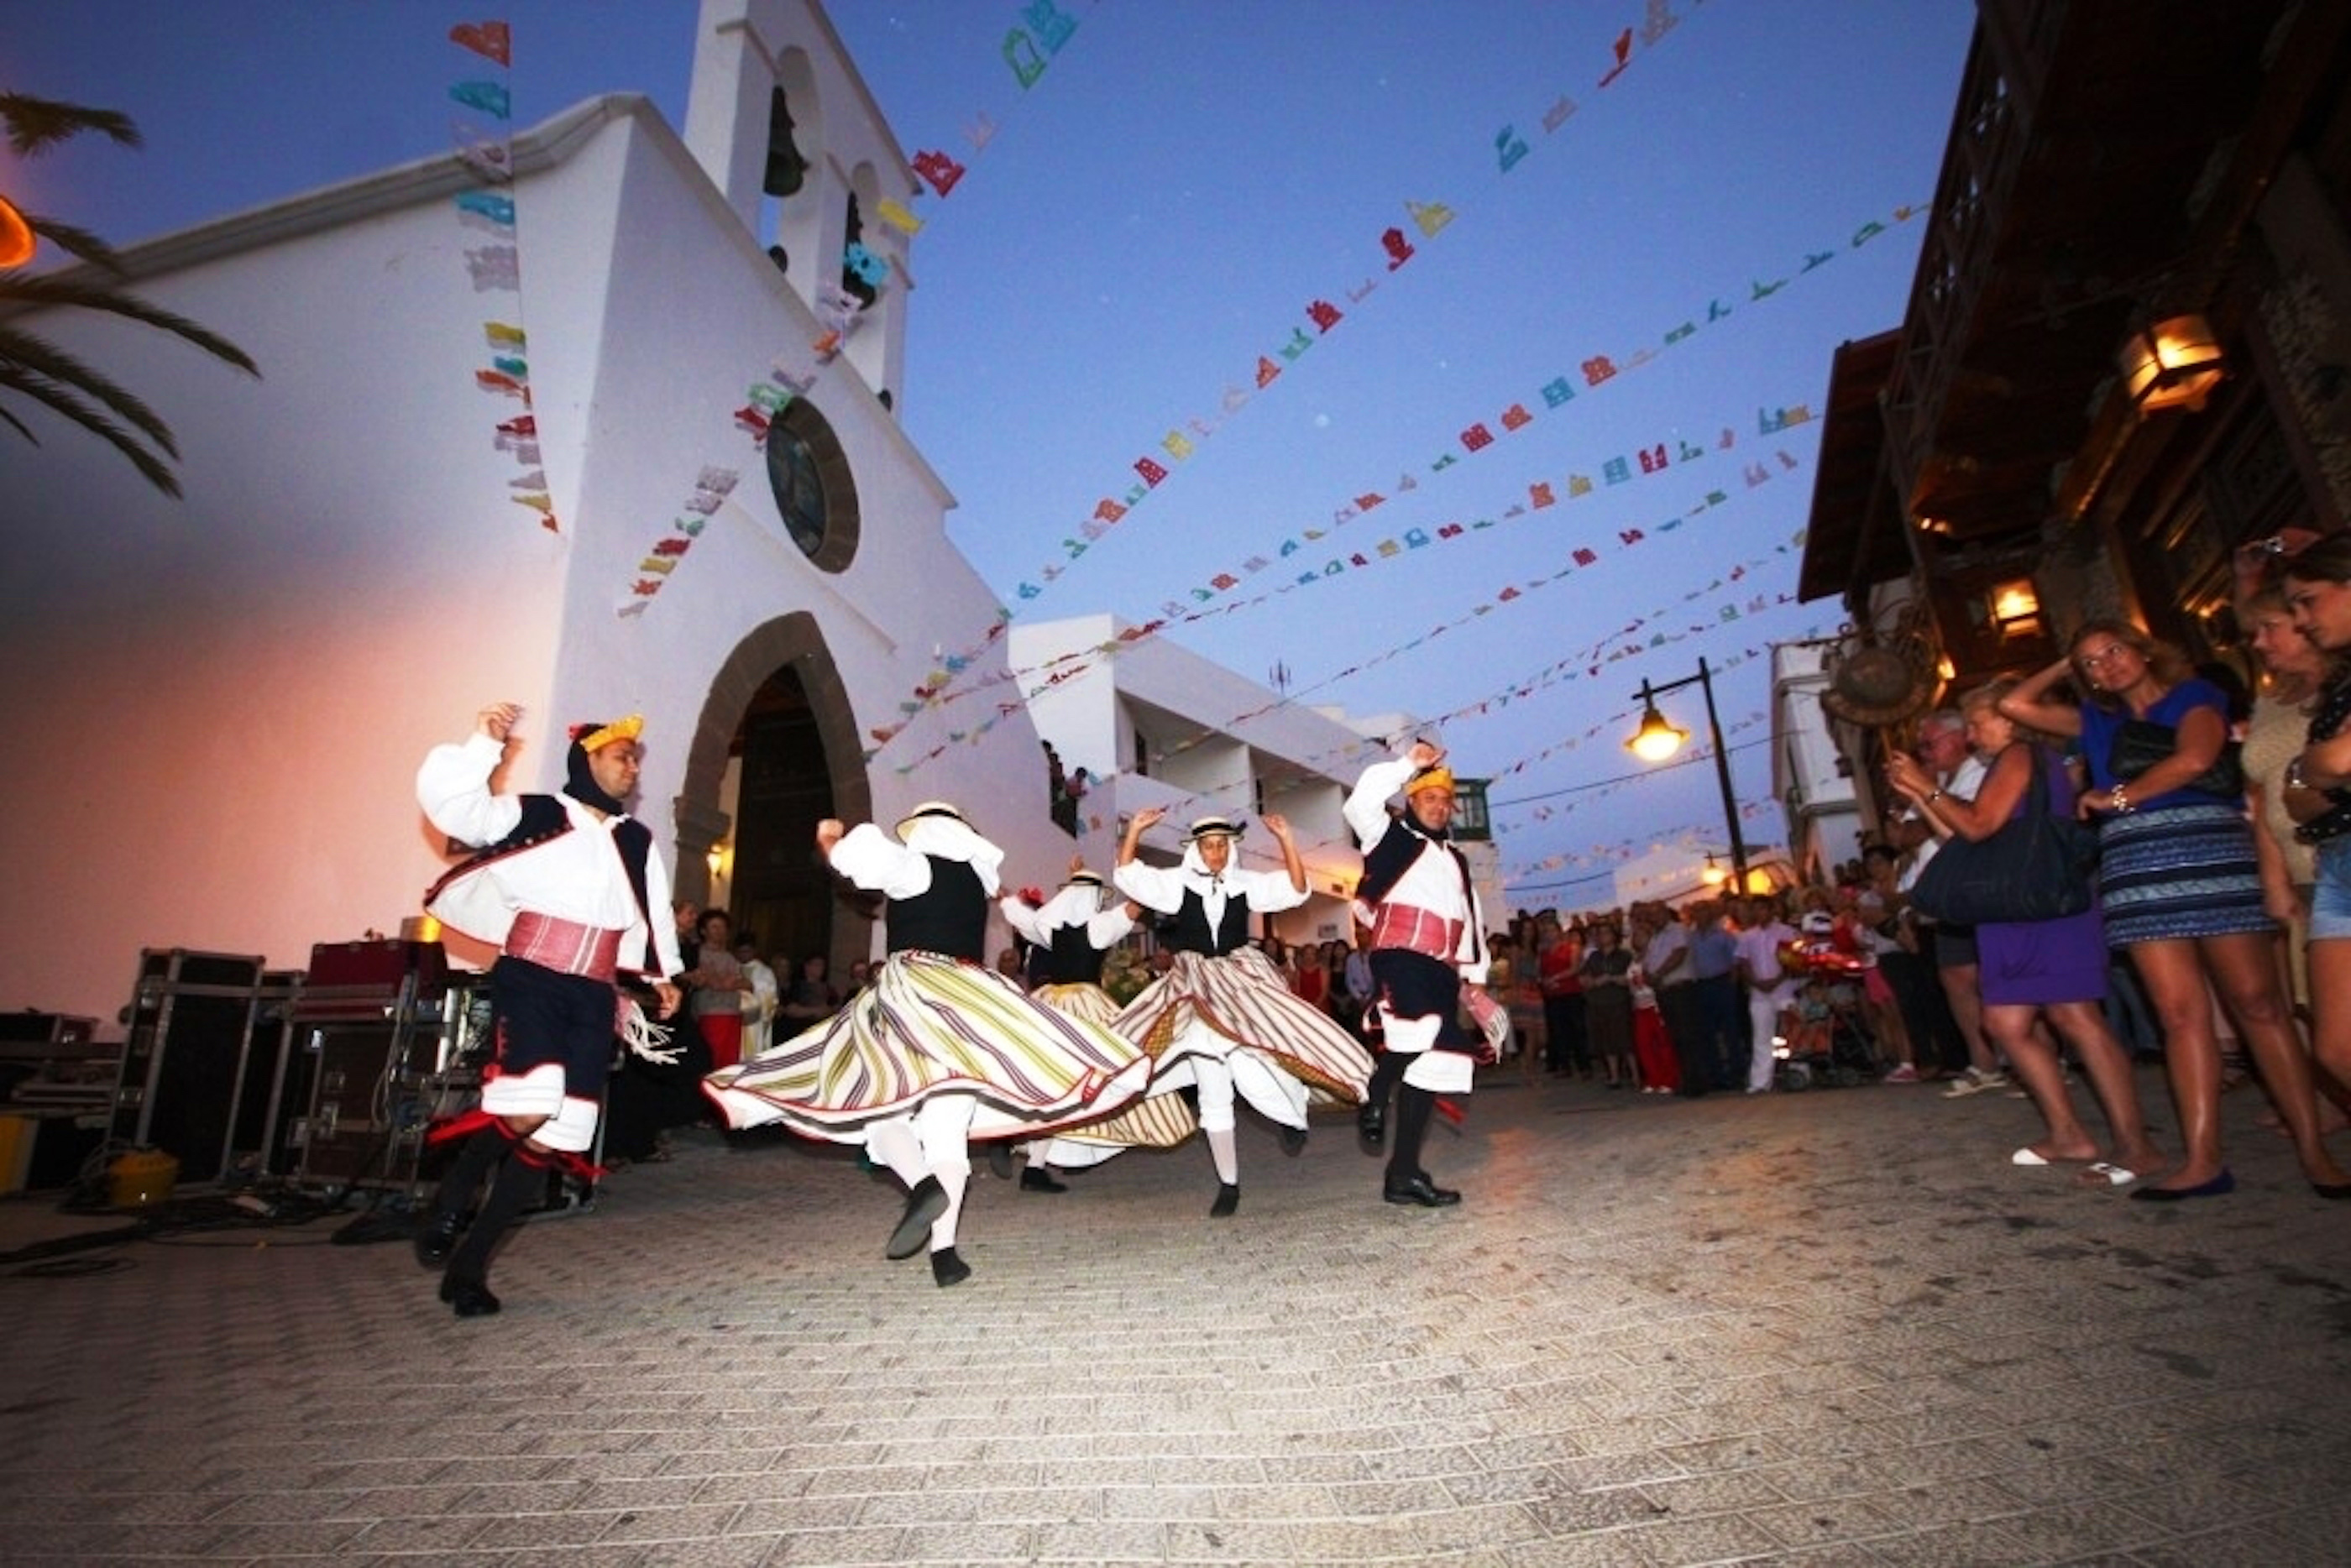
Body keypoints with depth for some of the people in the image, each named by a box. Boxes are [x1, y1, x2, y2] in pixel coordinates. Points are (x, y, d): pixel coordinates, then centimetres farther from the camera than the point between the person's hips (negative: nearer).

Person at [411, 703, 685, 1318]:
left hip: (593, 996, 5)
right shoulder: (531, 815, 2)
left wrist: (664, 973, 22)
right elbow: (447, 802, -9)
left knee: (556, 1135, 1)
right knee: (527, 1109, -23)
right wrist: (484, 743, -18)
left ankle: (469, 1263, 16)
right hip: (531, 980, -5)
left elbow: (653, 914, 23)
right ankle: (450, 1201, 7)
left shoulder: (638, 842, 15)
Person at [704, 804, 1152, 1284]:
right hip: (966, 999, 5)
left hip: (911, 993, -5)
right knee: (948, 1126, 1)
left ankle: (923, 1184, -19)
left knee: (878, 1103, 6)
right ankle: (943, 1251, -6)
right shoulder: (973, 874, 18)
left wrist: (830, 840, 4)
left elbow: (866, 855, -18)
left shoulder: (916, 866, 1)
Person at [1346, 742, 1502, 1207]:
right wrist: (1408, 764, -4)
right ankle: (1374, 1098, -6)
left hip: (1441, 970, 7)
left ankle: (1404, 1172, 5)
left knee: (1433, 1062, 1)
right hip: (1400, 957, -7)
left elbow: (1472, 922, 28)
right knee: (1421, 1030, -33)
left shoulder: (1456, 861, 28)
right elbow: (1361, 803, -11)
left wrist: (1474, 981, 20)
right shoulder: (1391, 838, 10)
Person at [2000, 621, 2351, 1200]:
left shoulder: (2195, 696, 8)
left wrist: (2115, 797, -3)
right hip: (2136, 869, 3)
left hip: (2209, 854, -3)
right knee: (2180, 1013, -2)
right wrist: (2063, 665, 23)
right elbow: (2015, 705, 21)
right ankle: (2202, 1159, -4)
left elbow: (2194, 759, -10)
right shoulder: (2097, 722, 21)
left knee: (2257, 1002, -5)